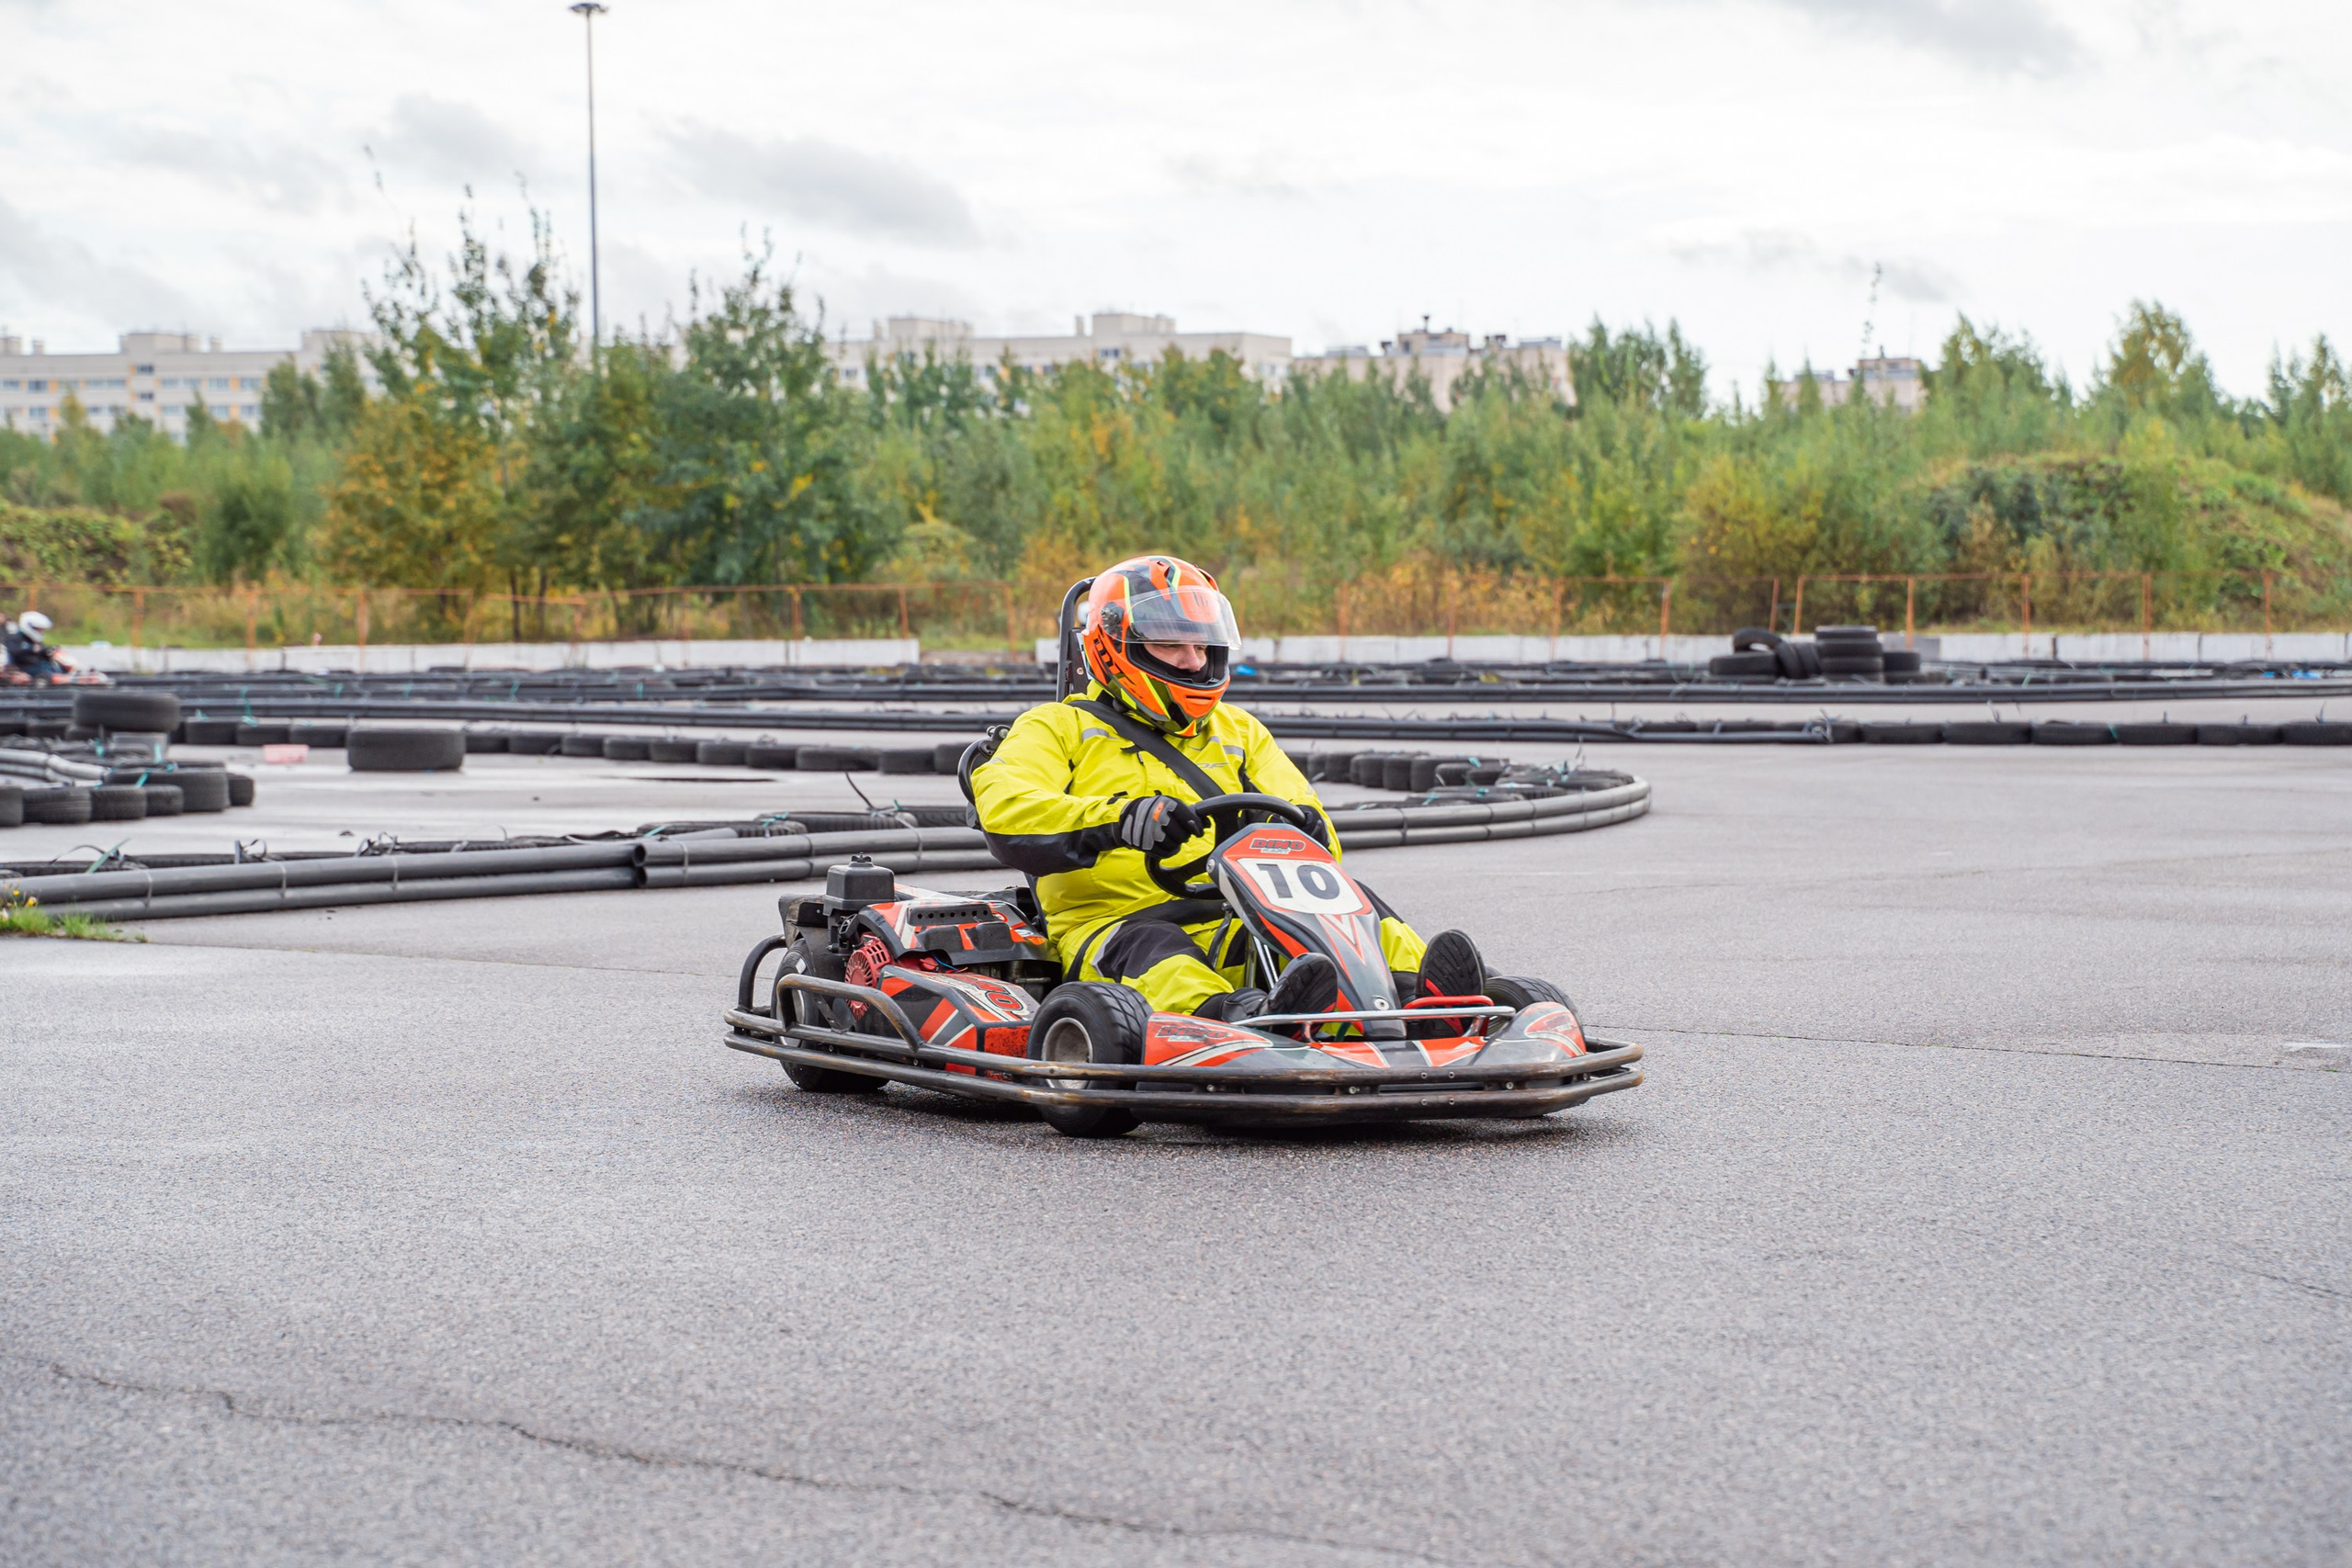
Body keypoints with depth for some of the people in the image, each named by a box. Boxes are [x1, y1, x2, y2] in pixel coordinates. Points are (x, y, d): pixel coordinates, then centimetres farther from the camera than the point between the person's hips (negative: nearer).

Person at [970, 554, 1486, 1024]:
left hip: (1232, 927, 5)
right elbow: (1005, 812, -9)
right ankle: (1235, 1020, -71)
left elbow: (1307, 827, 17)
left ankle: (1417, 997, -51)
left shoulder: (1239, 732, 27)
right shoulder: (1058, 728, 11)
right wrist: (1119, 820, -27)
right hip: (1113, 923, -4)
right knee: (1151, 951, -38)